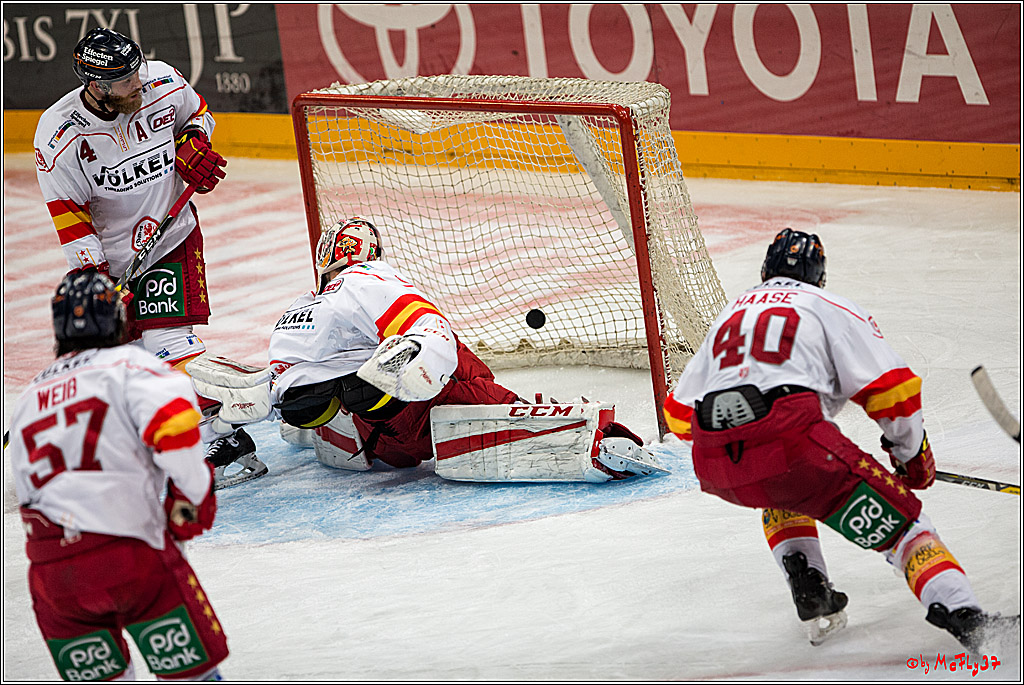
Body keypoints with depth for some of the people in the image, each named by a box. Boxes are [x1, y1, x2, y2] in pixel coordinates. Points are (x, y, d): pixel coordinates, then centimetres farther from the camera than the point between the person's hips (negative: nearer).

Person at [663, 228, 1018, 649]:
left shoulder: (730, 312, 31)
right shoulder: (832, 308, 17)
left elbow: (680, 414, 34)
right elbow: (890, 386, 6)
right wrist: (912, 453, 21)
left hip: (715, 467, 5)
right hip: (791, 438, -5)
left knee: (782, 494, 38)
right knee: (897, 519, 5)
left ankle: (811, 598, 21)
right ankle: (964, 616, -15)